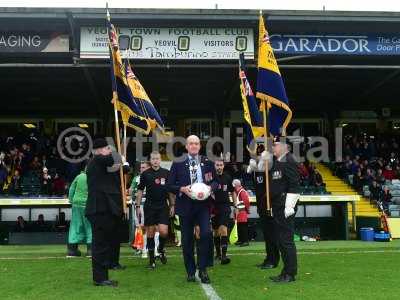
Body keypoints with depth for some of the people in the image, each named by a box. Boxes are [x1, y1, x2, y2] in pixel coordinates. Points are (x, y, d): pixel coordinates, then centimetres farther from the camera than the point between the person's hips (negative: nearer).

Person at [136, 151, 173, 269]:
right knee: (150, 233, 3)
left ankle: (161, 249, 20)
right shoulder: (145, 174, 3)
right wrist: (138, 206, 2)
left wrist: (172, 205, 7)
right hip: (149, 206, 0)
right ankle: (151, 259, 14)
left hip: (163, 206, 0)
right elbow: (140, 191, 7)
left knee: (163, 232, -11)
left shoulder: (166, 173, 5)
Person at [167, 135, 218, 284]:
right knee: (187, 239, 5)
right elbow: (170, 185, 3)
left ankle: (203, 269, 1)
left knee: (206, 234, -15)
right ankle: (190, 272, 20)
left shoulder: (207, 163, 8)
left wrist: (210, 187, -9)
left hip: (203, 204, 0)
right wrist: (182, 189, -15)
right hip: (185, 205, 0)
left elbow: (215, 181, 13)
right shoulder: (178, 163, 3)